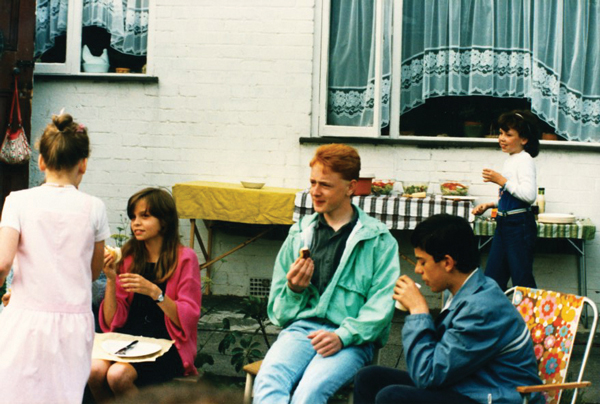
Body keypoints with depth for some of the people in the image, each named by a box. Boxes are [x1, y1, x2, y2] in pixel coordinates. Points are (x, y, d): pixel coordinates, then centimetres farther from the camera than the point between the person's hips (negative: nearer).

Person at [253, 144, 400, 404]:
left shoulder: (379, 240, 8)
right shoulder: (299, 235, 19)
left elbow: (382, 305, -3)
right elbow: (278, 312, 21)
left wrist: (343, 336, -17)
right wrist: (294, 289, -1)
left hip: (352, 339, -3)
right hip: (301, 328, 3)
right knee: (268, 381, -32)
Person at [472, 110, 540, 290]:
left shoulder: (525, 160, -12)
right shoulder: (510, 160, 17)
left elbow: (529, 195, -25)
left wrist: (501, 180, -20)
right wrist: (489, 205, 16)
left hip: (520, 225, -10)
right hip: (504, 224, 10)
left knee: (522, 280, -4)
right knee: (492, 277, 10)